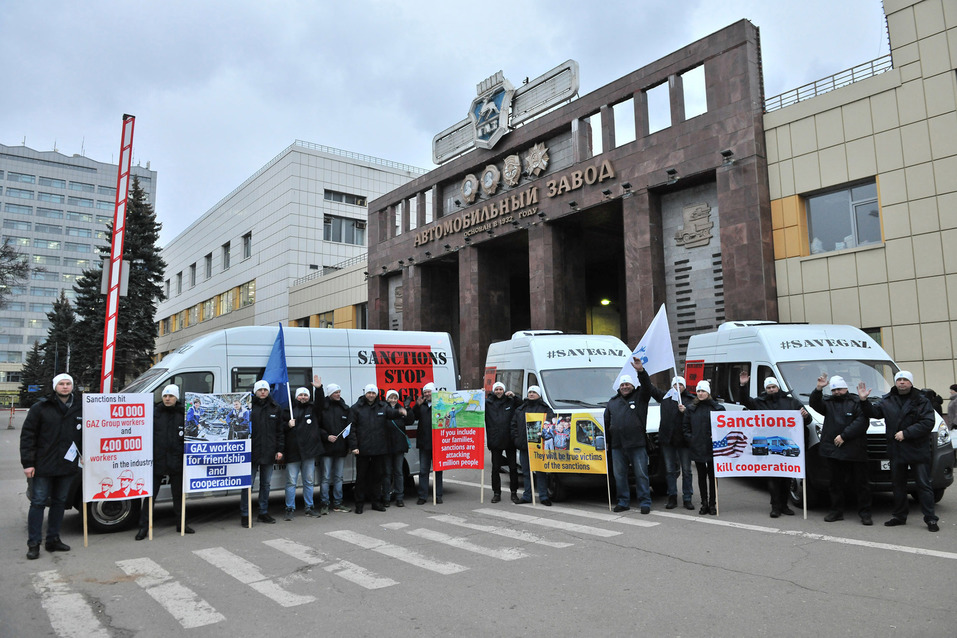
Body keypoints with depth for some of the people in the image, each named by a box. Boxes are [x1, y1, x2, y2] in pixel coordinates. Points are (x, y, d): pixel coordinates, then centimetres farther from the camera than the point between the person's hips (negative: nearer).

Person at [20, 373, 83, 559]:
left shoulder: (80, 408, 6)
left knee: (59, 502, 12)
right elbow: (27, 436, -5)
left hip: (67, 466, 3)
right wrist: (27, 463, -10)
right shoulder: (41, 408, -4)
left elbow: (85, 435, 13)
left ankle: (53, 539, 23)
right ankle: (33, 544, 9)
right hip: (43, 466, -3)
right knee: (38, 502, 1)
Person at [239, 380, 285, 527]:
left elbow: (280, 431, 10)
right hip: (252, 452, -3)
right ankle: (244, 515, 9)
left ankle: (263, 513, 22)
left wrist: (279, 449, 4)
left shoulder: (275, 408, 8)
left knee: (266, 484, 12)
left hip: (269, 453, 4)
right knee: (248, 484, 0)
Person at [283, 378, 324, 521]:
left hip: (309, 450, 1)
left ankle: (309, 508, 19)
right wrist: (288, 425, -11)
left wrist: (319, 388, -24)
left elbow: (320, 402, -10)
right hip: (292, 451, -1)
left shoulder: (313, 408, 9)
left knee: (309, 481, 9)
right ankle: (290, 509, 11)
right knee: (291, 482, 1)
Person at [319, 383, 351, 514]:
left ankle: (337, 504, 18)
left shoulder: (345, 408, 10)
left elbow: (349, 427, 12)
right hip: (327, 448, -4)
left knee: (338, 477, 11)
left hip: (341, 448, 4)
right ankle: (324, 505, 7)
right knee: (326, 477, -1)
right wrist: (327, 436, -15)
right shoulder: (322, 408, -4)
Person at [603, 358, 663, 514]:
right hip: (617, 445, 4)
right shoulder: (612, 402, 18)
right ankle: (623, 502, 19)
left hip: (637, 444, -4)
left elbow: (647, 386, -13)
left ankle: (645, 502, 9)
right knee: (619, 475, 8)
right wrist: (606, 441, 17)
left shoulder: (640, 396, 8)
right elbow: (606, 422, 21)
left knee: (641, 474, 0)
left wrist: (641, 371, -29)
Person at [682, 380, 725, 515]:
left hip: (712, 448, -2)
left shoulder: (717, 407, 0)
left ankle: (712, 504, 13)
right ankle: (704, 504, 16)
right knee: (701, 476, 9)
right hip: (697, 448, 2)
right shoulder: (690, 409, 8)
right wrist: (690, 438, -1)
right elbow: (685, 426, 10)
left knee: (712, 476, 4)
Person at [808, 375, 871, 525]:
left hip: (854, 452, -3)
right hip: (832, 450, 4)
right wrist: (818, 389, -18)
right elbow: (814, 404, -3)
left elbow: (861, 422, -9)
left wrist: (844, 436, -14)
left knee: (861, 483, 2)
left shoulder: (856, 403, 2)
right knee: (835, 484, 10)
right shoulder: (828, 402, 14)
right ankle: (836, 511, 19)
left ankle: (865, 513, 11)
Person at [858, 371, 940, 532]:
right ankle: (899, 516, 22)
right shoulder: (887, 401, 8)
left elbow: (927, 423, -12)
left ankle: (930, 518, 6)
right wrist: (864, 401, -12)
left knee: (924, 485, -1)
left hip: (918, 450, -4)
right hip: (896, 451, 4)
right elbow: (873, 412, 6)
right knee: (898, 485, 12)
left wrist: (906, 433, -19)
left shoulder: (922, 401, -3)